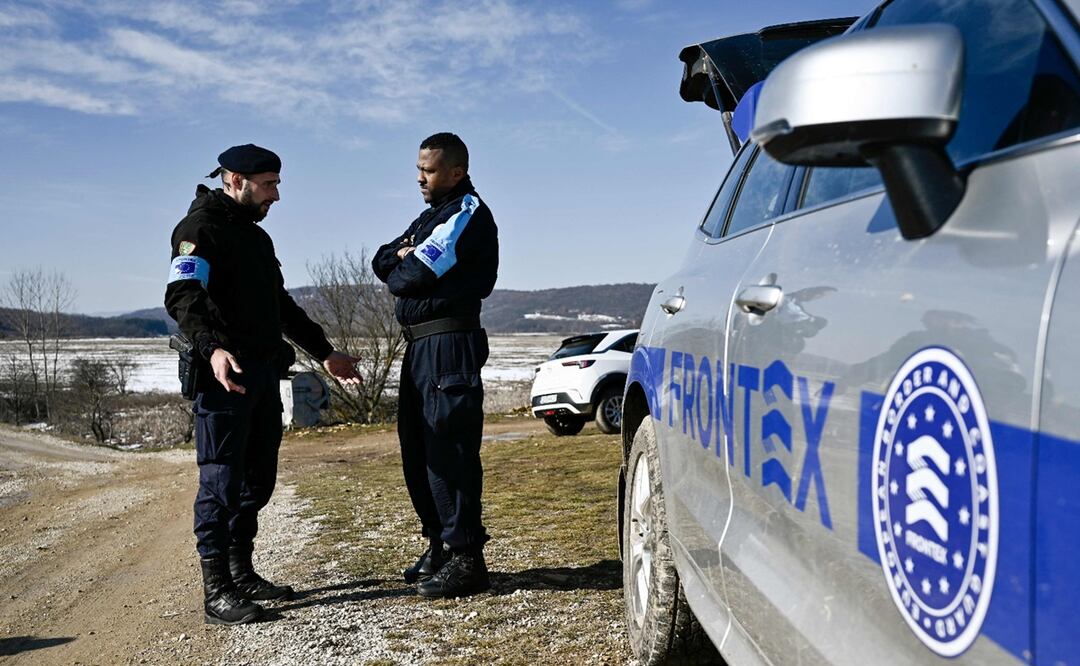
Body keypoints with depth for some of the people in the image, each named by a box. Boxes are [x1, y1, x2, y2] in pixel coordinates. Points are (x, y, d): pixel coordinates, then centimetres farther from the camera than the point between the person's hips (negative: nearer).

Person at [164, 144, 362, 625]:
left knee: (257, 480, 12)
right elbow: (182, 297, -20)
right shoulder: (202, 227, -5)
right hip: (225, 373, -9)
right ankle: (216, 590, 0)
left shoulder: (256, 236, 23)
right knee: (221, 481, -6)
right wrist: (213, 348, -36)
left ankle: (241, 574, 22)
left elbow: (282, 306, 28)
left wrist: (324, 354, 25)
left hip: (265, 373, 9)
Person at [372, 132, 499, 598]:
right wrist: (405, 256, -4)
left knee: (448, 449, -10)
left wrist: (399, 273, 6)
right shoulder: (433, 214, 23)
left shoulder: (468, 212, -7)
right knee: (419, 448, 13)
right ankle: (440, 546, 23)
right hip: (420, 344, 10)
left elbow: (414, 274, -16)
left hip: (449, 343, -10)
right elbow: (381, 261, 16)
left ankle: (465, 559, -4)